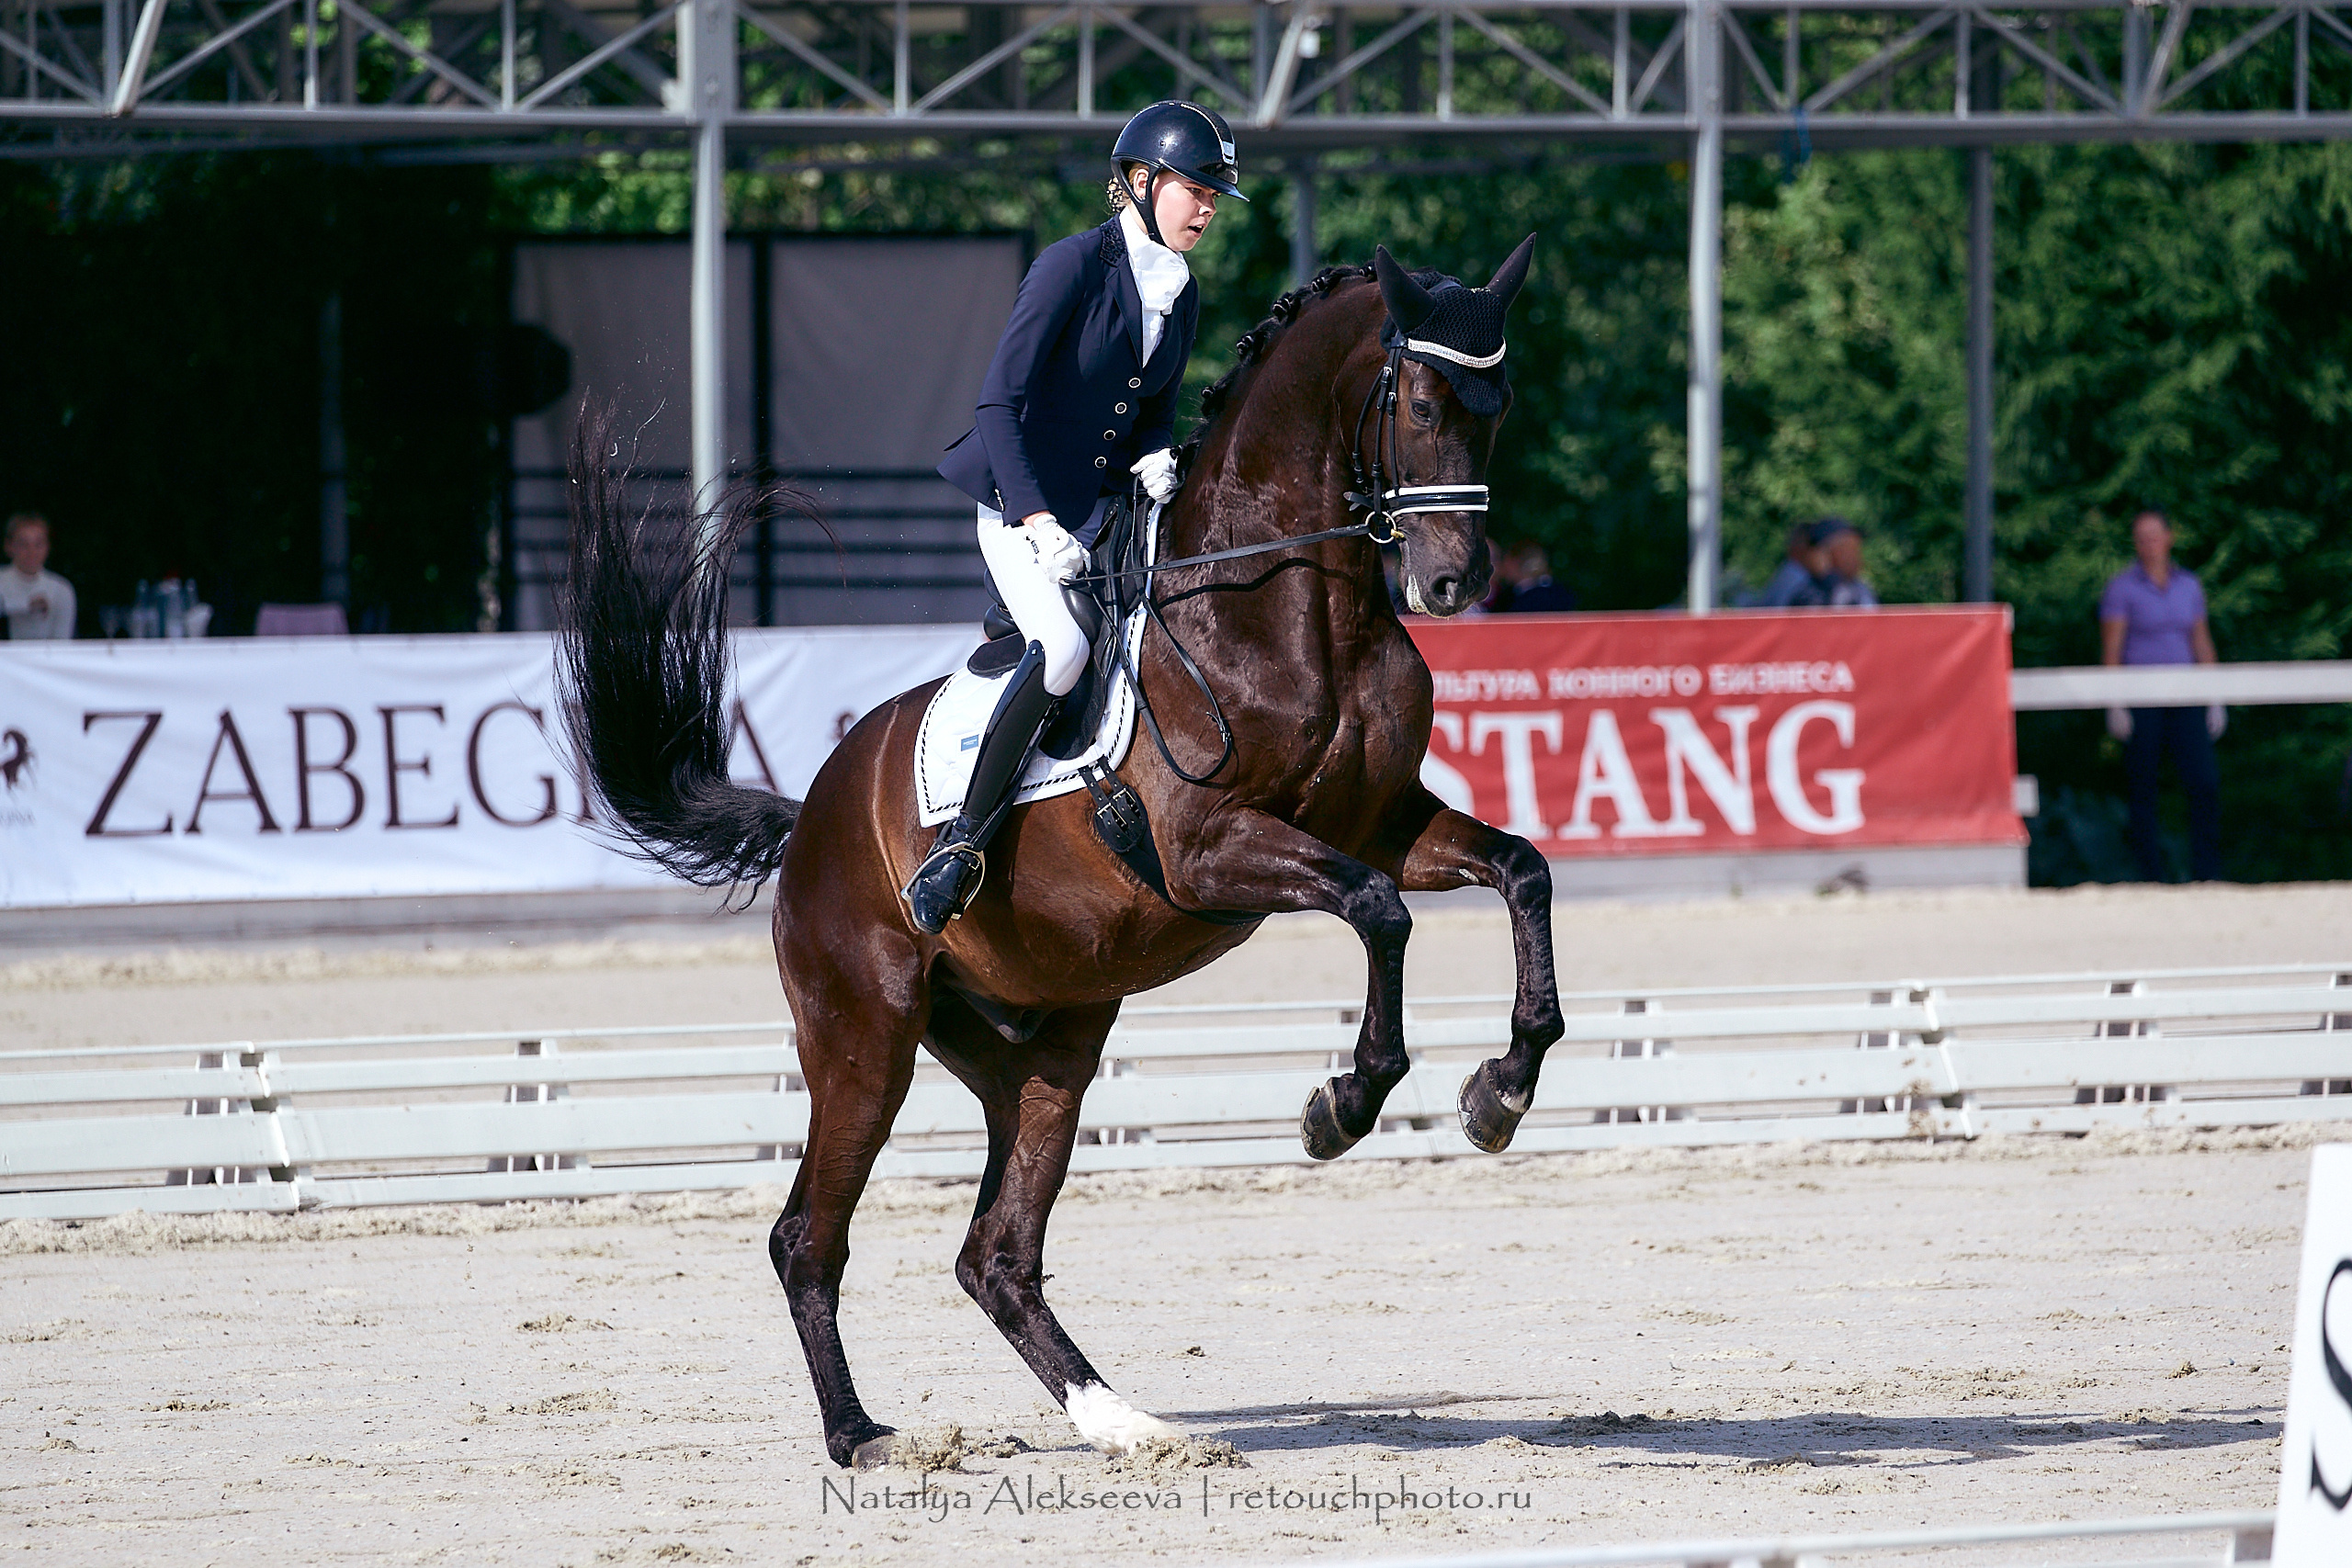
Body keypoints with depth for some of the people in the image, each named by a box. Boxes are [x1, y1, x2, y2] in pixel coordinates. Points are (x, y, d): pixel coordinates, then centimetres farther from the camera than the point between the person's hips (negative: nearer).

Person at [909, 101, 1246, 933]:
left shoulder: (1182, 292, 9)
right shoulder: (1075, 264, -14)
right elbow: (999, 403, -19)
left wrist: (1155, 458, -5)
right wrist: (1037, 520, -28)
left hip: (1106, 509, 8)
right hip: (1022, 508, -8)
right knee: (1064, 649, -31)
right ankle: (958, 847, -27)